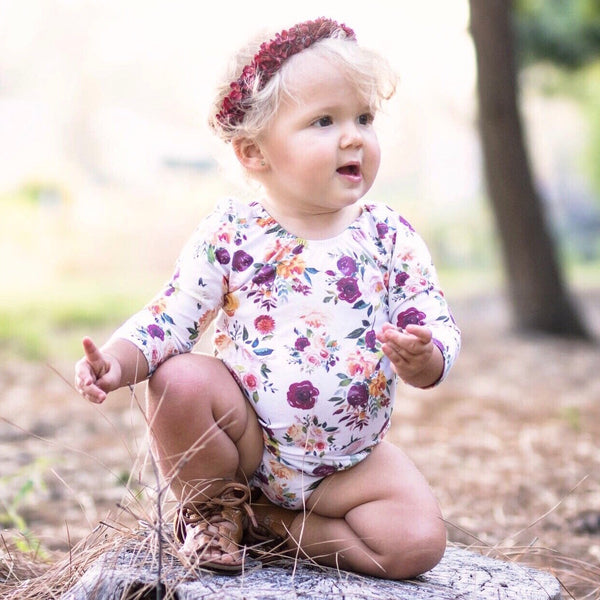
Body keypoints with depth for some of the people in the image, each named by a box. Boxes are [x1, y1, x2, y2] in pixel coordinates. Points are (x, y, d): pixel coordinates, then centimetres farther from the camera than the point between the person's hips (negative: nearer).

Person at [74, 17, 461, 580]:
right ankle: (210, 505, 1)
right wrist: (115, 360, -25)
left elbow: (440, 332, -6)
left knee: (420, 543, -17)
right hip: (249, 439, -1)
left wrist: (420, 358, -31)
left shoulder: (391, 238, -5)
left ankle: (268, 523, 3)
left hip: (348, 460, 2)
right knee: (179, 380, -29)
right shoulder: (230, 232, -8)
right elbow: (171, 316, -6)